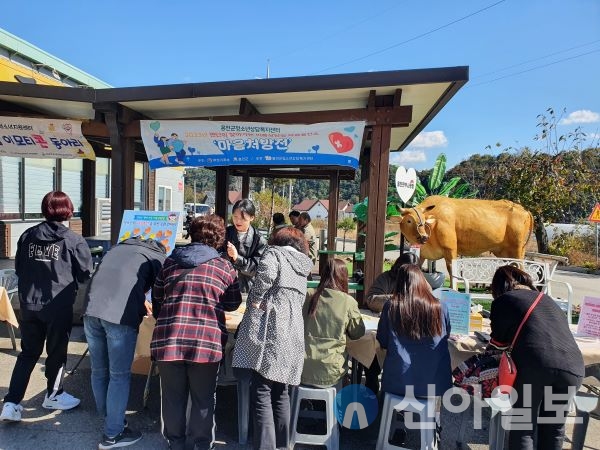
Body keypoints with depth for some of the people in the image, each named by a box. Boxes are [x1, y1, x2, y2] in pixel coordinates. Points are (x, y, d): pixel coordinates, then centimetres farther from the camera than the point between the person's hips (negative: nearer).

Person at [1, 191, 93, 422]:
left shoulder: (27, 236, 0)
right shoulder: (74, 240, -13)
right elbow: (85, 274, -7)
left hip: (29, 304, 4)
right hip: (59, 306, -4)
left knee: (28, 353, 18)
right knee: (56, 352, 14)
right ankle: (53, 395, 31)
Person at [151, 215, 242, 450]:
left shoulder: (170, 261, 12)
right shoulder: (224, 266, 3)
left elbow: (156, 299, 19)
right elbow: (233, 304, 14)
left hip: (168, 337, 3)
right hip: (206, 340, -2)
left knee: (172, 395, 20)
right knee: (203, 398, 16)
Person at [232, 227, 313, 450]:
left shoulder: (274, 252, 4)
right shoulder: (303, 267, 24)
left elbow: (266, 273, -19)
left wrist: (254, 299, -6)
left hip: (270, 329, -7)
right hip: (292, 333, 7)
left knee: (261, 392, -3)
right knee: (280, 393, 17)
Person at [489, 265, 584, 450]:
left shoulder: (504, 300, 12)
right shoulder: (549, 301, 29)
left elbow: (498, 341, 18)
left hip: (536, 365, -5)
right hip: (572, 368, 5)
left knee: (523, 427, 9)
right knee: (553, 429, 21)